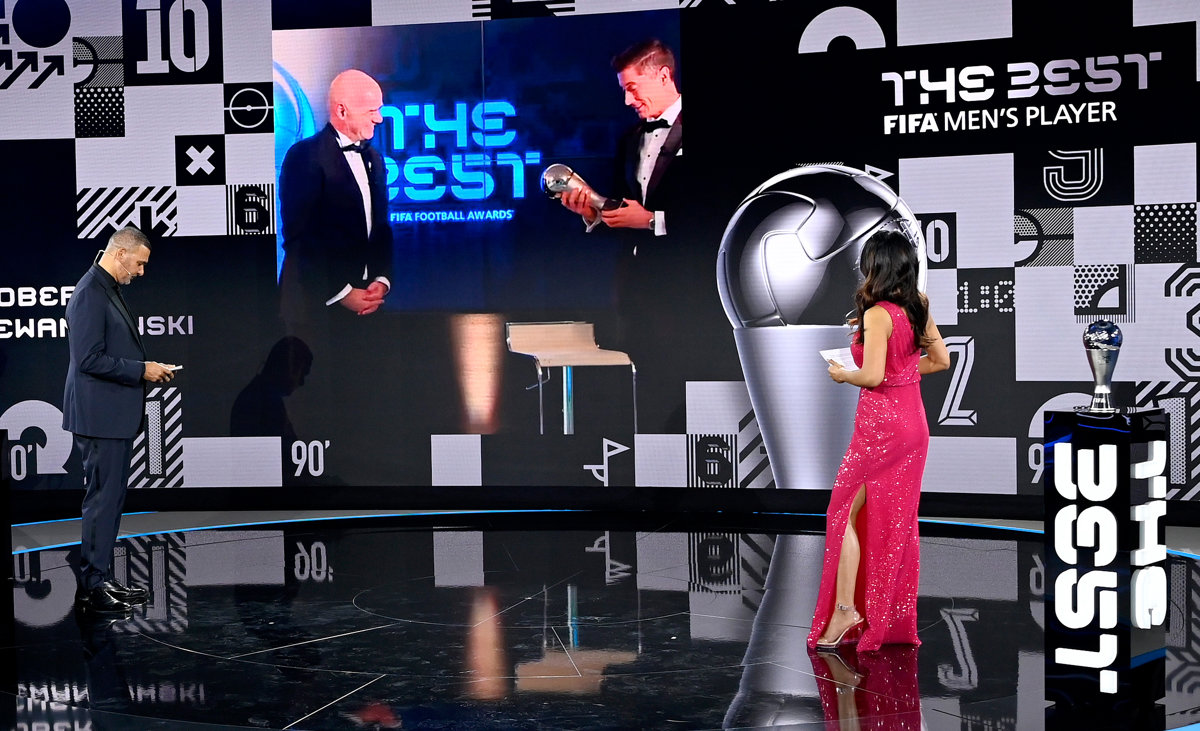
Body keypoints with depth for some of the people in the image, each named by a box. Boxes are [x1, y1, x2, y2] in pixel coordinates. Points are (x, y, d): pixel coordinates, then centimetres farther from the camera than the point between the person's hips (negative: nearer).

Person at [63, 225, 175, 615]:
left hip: (115, 416, 11)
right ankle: (92, 587, 2)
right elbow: (90, 359, -22)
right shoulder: (90, 293, -16)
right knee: (102, 499, -5)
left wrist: (147, 369, 10)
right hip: (101, 416, -11)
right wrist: (142, 370, -16)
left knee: (110, 498, 15)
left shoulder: (107, 290, 16)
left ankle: (102, 579, 23)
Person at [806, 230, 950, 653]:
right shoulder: (918, 308, 6)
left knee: (847, 512, 1)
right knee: (896, 520, 13)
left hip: (880, 422, -8)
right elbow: (941, 360, 13)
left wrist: (842, 375, -4)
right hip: (914, 419, 8)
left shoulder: (877, 315, -17)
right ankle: (895, 621, 20)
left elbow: (872, 376, -22)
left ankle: (845, 610, -3)